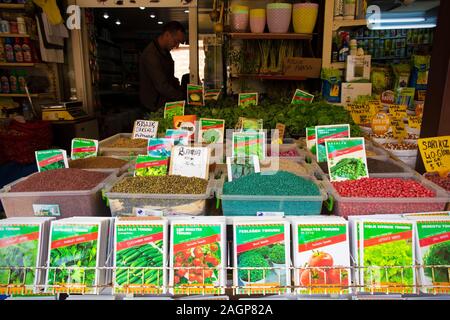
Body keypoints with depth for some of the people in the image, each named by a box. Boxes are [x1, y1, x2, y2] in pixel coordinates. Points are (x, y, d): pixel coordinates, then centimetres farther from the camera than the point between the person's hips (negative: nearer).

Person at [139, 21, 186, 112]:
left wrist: (182, 91, 6)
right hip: (156, 106, -9)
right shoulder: (151, 54, -19)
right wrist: (184, 98, -20)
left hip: (167, 101, 9)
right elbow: (162, 87, -24)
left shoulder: (165, 51, 14)